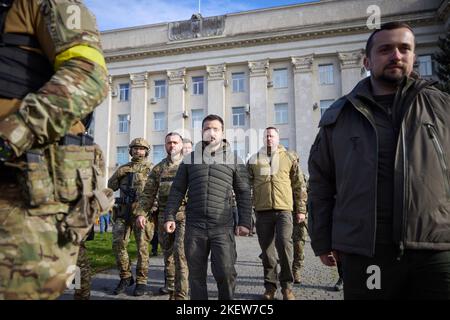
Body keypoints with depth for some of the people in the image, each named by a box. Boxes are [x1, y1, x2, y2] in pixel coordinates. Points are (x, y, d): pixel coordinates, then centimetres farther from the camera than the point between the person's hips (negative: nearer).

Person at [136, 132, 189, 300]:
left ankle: (181, 294, -3)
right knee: (168, 254, 12)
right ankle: (171, 288, 26)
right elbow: (148, 193, 12)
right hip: (164, 216, 4)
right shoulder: (159, 168, 13)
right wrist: (141, 212, 1)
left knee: (180, 253, -12)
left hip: (185, 215, -4)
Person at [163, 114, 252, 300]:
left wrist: (244, 222, -2)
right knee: (196, 274, 8)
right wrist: (170, 216, 3)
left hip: (223, 227, -1)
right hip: (194, 227, 2)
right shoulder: (190, 159, 11)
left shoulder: (234, 160, 7)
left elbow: (243, 194, 6)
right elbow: (177, 190, 11)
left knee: (225, 272, -7)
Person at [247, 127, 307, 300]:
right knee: (267, 249, 7)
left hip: (284, 209, -2)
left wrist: (301, 209, 5)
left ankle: (287, 286, 6)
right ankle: (270, 286, 22)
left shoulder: (290, 157, 8)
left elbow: (299, 185, 9)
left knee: (284, 244, -13)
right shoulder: (254, 160, 11)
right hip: (262, 210, 2)